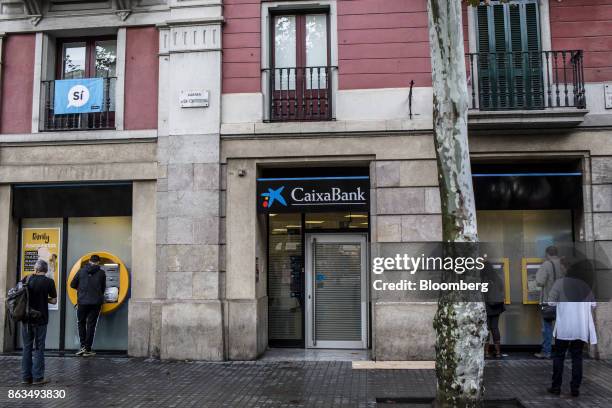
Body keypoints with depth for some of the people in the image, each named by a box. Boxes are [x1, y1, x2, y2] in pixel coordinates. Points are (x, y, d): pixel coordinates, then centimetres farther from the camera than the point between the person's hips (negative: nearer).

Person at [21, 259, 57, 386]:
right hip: (40, 319, -3)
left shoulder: (26, 279, 1)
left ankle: (26, 377, 15)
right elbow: (54, 300, -2)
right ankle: (38, 377, 5)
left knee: (27, 348, 12)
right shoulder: (49, 282, -8)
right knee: (39, 349, 4)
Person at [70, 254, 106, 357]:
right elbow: (103, 288, 8)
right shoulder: (101, 273, 0)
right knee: (91, 325, 5)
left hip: (82, 301, 1)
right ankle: (87, 350, 7)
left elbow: (72, 285, 7)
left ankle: (83, 346, 7)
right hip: (96, 302, 0)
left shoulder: (81, 271, 2)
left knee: (81, 323, 16)